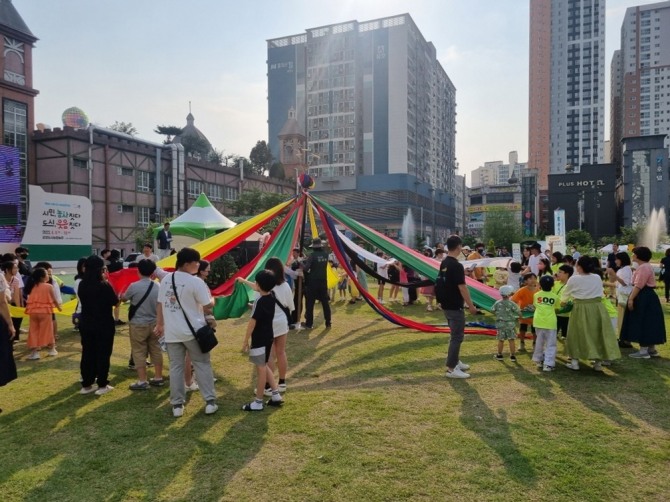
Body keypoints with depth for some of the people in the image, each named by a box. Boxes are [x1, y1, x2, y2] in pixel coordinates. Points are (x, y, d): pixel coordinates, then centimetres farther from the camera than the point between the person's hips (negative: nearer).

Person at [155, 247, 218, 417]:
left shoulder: (166, 279, 5)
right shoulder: (195, 282, -13)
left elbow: (160, 304, 11)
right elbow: (209, 304, -9)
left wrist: (160, 324, 21)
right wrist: (211, 296, 12)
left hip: (172, 332, 5)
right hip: (193, 331, -4)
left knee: (176, 367, 10)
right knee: (202, 365, 7)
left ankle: (177, 405, 14)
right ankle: (210, 401, 8)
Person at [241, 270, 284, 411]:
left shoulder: (259, 301, -21)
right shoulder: (271, 298, 4)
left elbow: (252, 322, -21)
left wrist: (245, 341, -15)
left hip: (259, 340, -9)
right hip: (268, 337, 9)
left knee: (261, 369, 0)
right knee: (264, 366, 20)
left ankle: (258, 402, 12)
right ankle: (276, 395, 20)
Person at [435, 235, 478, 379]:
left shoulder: (444, 263, 7)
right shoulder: (457, 265, -20)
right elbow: (462, 287, -21)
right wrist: (471, 305, -14)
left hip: (446, 305, 9)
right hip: (455, 306, -9)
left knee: (455, 334, 21)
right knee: (457, 336, -2)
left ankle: (454, 361, 30)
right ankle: (451, 368, 1)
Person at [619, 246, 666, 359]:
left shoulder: (643, 267, -17)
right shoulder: (644, 266, 18)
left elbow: (638, 286, -23)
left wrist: (631, 299, -23)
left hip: (644, 298, -11)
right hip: (646, 297, 11)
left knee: (643, 323, -7)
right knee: (647, 324, 14)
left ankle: (644, 351, -3)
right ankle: (652, 349, 20)